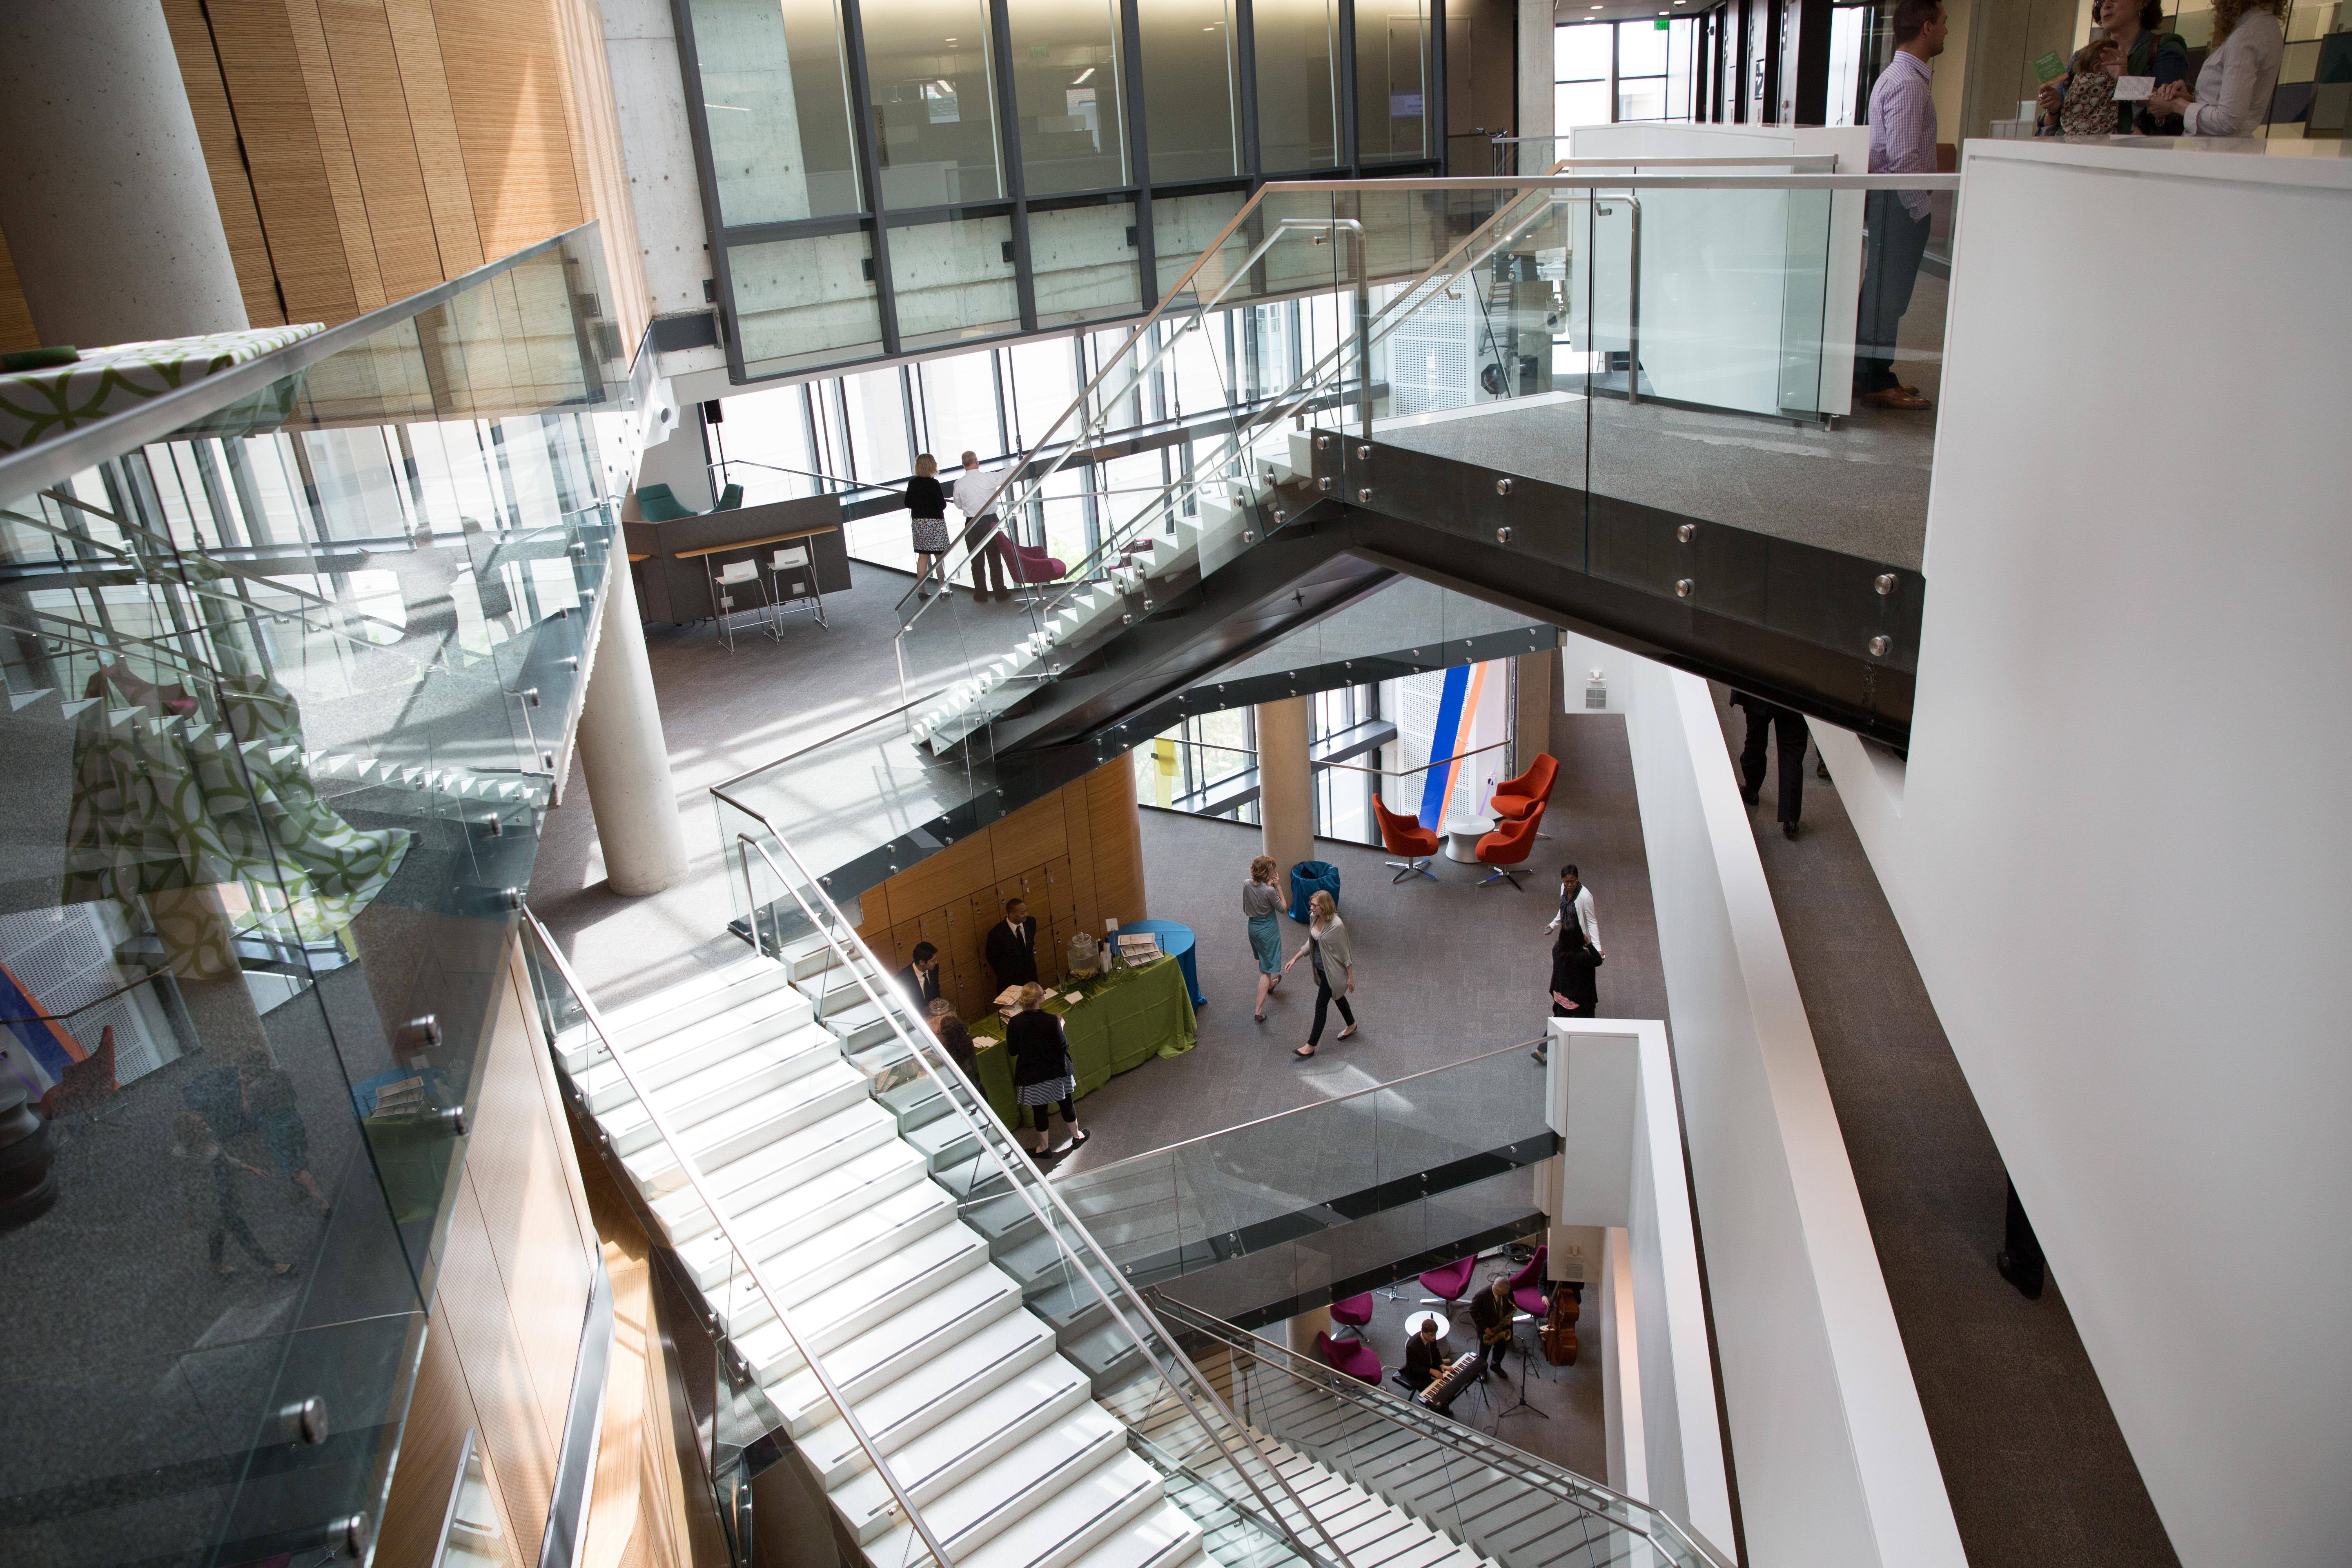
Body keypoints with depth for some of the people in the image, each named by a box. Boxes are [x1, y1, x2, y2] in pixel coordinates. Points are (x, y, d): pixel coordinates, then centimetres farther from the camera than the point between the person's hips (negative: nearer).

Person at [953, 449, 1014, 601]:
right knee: (995, 559, 8)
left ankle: (980, 593, 12)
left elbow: (959, 505, 7)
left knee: (977, 561, 9)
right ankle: (1000, 592, 13)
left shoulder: (959, 484, -7)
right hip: (991, 522, 0)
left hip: (972, 525, 0)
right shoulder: (990, 478, -10)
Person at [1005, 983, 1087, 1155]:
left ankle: (1044, 1147, 31)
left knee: (1040, 1110, 17)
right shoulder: (1051, 1021, -24)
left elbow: (1012, 1051, -6)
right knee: (1067, 1102, 22)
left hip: (1031, 1075, 1)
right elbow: (1063, 1047, -16)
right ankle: (1077, 1136, 40)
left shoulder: (1015, 1023, -17)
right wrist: (1060, 1029, -2)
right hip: (1056, 1072, -1)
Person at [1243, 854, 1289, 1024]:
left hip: (1252, 927, 7)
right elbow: (1283, 909, -12)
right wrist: (1278, 887, -13)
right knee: (1267, 969, 1)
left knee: (1262, 959, 32)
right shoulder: (1269, 891, -28)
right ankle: (1259, 1010, -2)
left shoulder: (1247, 885, -10)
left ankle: (1270, 984, 59)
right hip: (1268, 931, -7)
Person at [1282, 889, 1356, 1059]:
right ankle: (1351, 1025, 50)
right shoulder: (1313, 917, -7)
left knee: (1321, 1006, 1)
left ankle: (1311, 1046, 12)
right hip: (1320, 967, 8)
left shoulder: (1336, 925, -30)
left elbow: (1344, 952, -20)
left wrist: (1351, 977, -12)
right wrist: (1294, 959, 2)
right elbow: (1311, 943, 7)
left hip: (1332, 970, -8)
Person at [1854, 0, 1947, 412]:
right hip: (1900, 202, -10)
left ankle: (1875, 374, 22)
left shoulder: (1898, 76, 17)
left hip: (1890, 197, 10)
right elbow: (1903, 158, -22)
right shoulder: (1908, 83, -16)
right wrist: (1918, 208, -17)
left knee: (1884, 292, 14)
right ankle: (1873, 383, 0)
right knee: (1885, 295, -5)